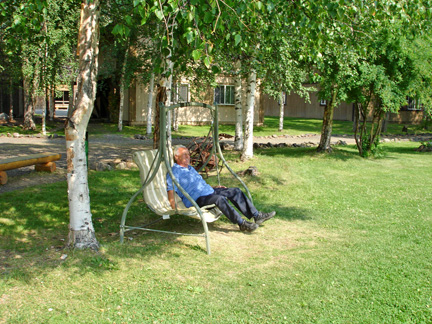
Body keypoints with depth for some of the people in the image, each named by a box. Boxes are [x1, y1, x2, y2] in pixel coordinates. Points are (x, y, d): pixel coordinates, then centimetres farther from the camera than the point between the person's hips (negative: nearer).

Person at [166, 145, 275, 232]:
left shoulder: (190, 168, 24)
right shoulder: (174, 172, -5)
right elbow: (170, 191, -14)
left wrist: (214, 187, 22)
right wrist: (174, 209, -25)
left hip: (208, 191, 10)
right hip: (196, 200, -10)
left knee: (235, 191, -1)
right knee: (220, 198, -36)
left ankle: (256, 215, -5)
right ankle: (241, 223, -33)